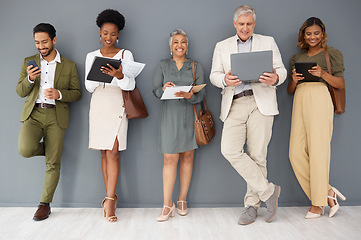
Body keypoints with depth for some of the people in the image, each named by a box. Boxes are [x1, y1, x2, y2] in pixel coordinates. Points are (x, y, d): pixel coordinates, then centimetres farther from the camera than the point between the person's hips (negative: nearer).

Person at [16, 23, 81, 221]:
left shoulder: (69, 66, 9)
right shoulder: (29, 62, 13)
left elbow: (77, 93, 7)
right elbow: (20, 92, 9)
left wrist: (59, 94, -13)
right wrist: (29, 79, -12)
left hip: (56, 117, -1)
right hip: (33, 114, 1)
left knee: (53, 163, -1)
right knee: (25, 150, -24)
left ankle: (45, 204, 14)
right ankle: (48, 149, 12)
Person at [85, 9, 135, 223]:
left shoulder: (125, 54, 5)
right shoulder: (92, 56, 13)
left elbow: (131, 85, -3)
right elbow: (89, 86, 8)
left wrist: (119, 76, -24)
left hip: (117, 105, -3)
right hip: (98, 105, 3)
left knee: (113, 152, -10)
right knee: (104, 153, 4)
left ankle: (109, 200, -8)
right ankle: (111, 198, 13)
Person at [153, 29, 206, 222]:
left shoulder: (196, 67, 9)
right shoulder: (163, 65, 11)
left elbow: (201, 93, 1)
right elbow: (155, 90, 3)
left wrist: (189, 95, -21)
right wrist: (163, 89, -19)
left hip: (190, 115, 1)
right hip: (170, 115, -1)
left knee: (187, 157, 4)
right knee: (170, 159, -6)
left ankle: (182, 200, 16)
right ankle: (167, 205, 0)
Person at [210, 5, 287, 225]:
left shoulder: (268, 42, 16)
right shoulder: (222, 46, 19)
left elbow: (281, 70, 9)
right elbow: (214, 75, 10)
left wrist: (275, 79, -15)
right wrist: (225, 80, -14)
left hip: (261, 102, -1)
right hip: (234, 104, 2)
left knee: (257, 154, -3)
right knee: (229, 150, -14)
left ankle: (252, 204, 12)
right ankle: (268, 190, 0)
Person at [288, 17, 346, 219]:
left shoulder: (331, 53, 12)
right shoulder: (296, 58, 24)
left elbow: (341, 84, 5)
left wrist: (323, 74, -12)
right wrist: (294, 80, 1)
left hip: (320, 98, -5)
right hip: (300, 101, 5)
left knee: (318, 150, -8)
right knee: (296, 153, -5)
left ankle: (318, 203, 3)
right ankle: (328, 193, 8)